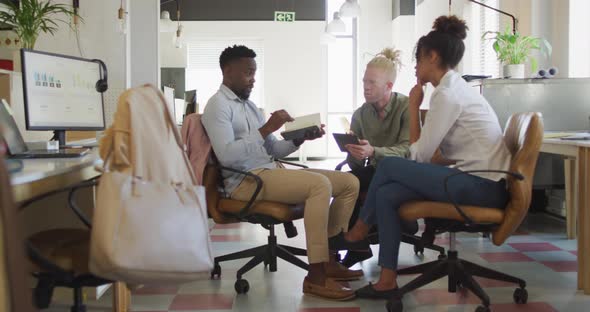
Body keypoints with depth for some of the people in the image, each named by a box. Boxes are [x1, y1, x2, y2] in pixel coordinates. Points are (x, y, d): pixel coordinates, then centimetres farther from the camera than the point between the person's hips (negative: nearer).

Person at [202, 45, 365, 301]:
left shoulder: (249, 105, 23)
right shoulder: (218, 105, -4)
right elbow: (227, 156, -19)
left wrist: (300, 138, 1)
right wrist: (266, 129, -20)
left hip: (272, 172, 9)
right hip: (246, 180, -9)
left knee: (350, 182, 2)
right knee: (320, 184, -31)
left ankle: (329, 259, 0)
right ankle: (315, 276, -28)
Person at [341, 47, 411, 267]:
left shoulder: (406, 107, -11)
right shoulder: (360, 114, 3)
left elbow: (407, 150, -24)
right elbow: (355, 164, 1)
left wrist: (373, 152, -41)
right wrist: (354, 154, -24)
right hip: (375, 171, 4)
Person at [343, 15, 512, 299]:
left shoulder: (447, 94, -16)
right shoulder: (455, 88, 15)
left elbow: (418, 155, -12)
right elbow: (438, 154, 14)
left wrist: (413, 105, -6)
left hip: (481, 187, -9)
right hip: (480, 182, 9)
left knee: (389, 166, -9)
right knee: (386, 194, -3)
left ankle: (361, 227, 15)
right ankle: (387, 280, 0)